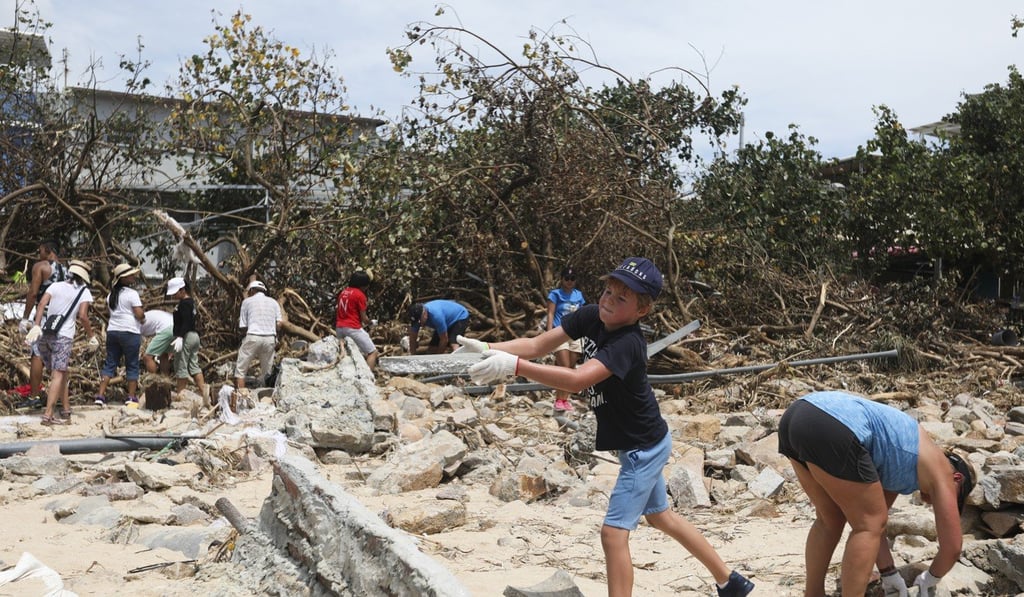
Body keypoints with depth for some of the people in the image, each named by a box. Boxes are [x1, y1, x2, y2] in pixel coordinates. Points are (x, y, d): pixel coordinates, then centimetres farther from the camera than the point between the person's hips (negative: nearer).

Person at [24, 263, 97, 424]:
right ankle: (48, 414, -15)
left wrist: (36, 326, -10)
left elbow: (42, 304, -2)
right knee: (58, 374, -5)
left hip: (44, 334, 4)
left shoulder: (56, 285, 13)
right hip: (63, 335, -4)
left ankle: (66, 409, 23)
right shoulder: (84, 292, 4)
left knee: (61, 373, 16)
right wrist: (92, 337, 3)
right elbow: (82, 316, -8)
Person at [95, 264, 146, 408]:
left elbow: (111, 311, 16)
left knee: (110, 363, 10)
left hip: (112, 330, 6)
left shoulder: (111, 294, 14)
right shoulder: (131, 294, -10)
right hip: (129, 332, -6)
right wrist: (143, 318, 8)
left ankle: (100, 395, 4)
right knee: (132, 365, 3)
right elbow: (140, 315, -15)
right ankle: (132, 398, 7)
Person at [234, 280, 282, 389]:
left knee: (240, 369, 3)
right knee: (266, 372, 12)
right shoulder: (274, 302, 17)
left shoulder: (247, 301, 10)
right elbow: (279, 324, 5)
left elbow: (243, 326, 6)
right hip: (270, 338, 3)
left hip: (253, 336, -3)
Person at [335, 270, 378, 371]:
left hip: (339, 327, 8)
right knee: (373, 352, -2)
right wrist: (369, 322, 18)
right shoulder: (360, 295, -6)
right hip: (353, 328, -8)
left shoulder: (343, 292, 16)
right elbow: (363, 318, -4)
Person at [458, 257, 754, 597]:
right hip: (642, 442, 9)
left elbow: (577, 380, -46)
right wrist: (489, 349, -28)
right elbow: (538, 345, -13)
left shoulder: (627, 343, -32)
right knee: (660, 516, 23)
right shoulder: (591, 316, -9)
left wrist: (514, 366, -53)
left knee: (614, 532, -10)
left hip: (643, 447, -9)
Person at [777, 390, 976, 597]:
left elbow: (871, 519, 39)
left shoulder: (898, 466, 38)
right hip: (832, 430, -9)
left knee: (830, 519, 26)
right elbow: (952, 547, 21)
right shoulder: (941, 472, 17)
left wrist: (889, 575, 41)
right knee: (870, 524, 11)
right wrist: (929, 580, 39)